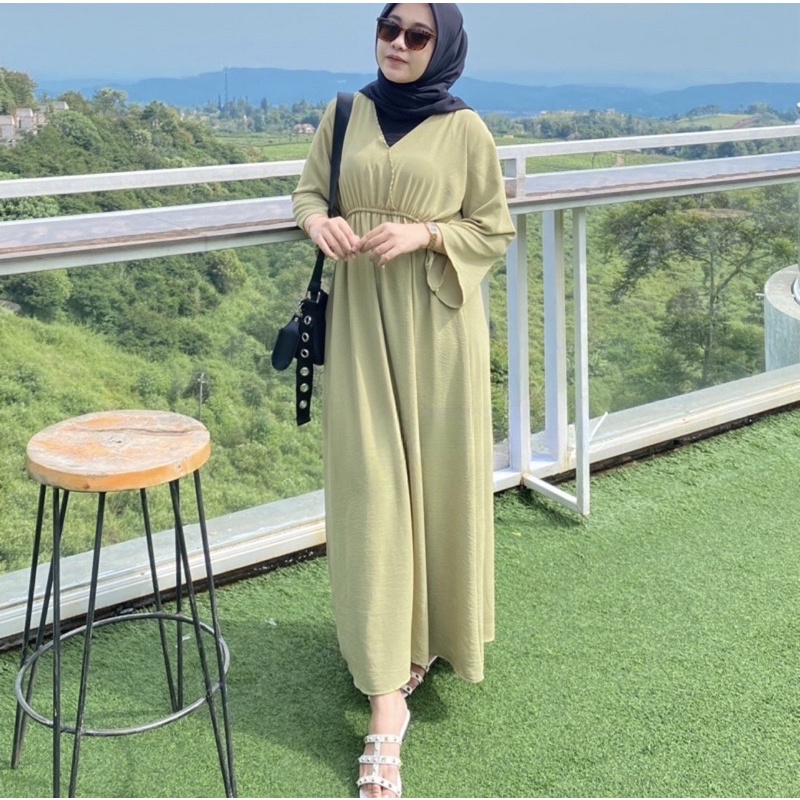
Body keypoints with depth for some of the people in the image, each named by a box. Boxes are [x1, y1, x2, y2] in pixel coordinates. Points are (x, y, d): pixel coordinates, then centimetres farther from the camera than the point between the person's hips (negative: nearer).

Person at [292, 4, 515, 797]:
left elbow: (495, 230, 2)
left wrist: (424, 234, -16)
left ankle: (432, 629, 34)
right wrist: (318, 221, -11)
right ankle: (387, 700, 0)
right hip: (361, 319, 2)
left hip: (437, 325, -1)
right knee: (371, 488, -3)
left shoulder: (466, 130, -1)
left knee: (436, 477, 6)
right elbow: (309, 191, 12)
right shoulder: (344, 115, 6)